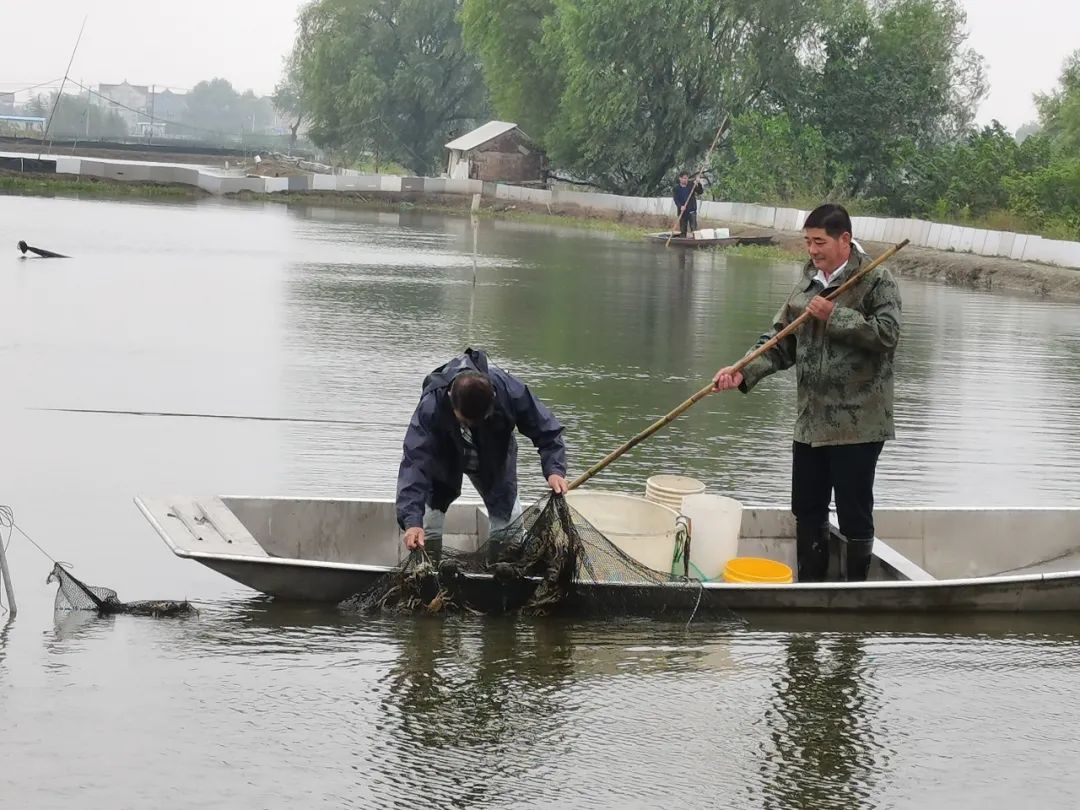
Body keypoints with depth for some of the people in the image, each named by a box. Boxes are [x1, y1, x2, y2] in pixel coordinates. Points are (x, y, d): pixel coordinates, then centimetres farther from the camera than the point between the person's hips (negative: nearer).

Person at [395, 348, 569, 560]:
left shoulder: (511, 393, -38)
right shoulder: (430, 406, -43)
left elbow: (546, 430, -23)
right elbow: (414, 463, -47)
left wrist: (554, 469, -41)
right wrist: (412, 521, -57)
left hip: (494, 461, 2)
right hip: (443, 461, -2)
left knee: (508, 519, 3)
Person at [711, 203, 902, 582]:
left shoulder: (876, 280, -7)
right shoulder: (807, 284, 11)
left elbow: (887, 334, -20)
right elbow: (780, 342, 11)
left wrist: (835, 316, -19)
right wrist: (744, 372, -3)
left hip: (857, 423, -7)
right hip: (811, 421, 7)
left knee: (855, 515, 1)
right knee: (807, 510, 13)